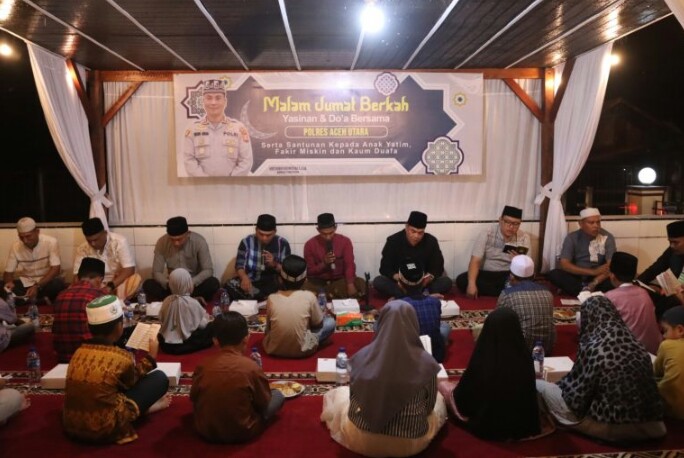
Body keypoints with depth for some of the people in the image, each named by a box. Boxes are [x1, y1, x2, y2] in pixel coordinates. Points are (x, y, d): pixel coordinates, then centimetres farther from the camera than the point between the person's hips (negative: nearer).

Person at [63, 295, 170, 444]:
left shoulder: (79, 352, 0)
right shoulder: (121, 357, -16)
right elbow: (132, 381, 7)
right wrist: (151, 356, 19)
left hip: (71, 426, 7)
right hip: (105, 429, -6)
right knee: (160, 378, 1)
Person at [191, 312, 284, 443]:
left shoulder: (202, 364, -12)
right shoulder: (251, 367, -20)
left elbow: (193, 397, 1)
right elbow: (263, 403, -8)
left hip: (205, 430, 2)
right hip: (241, 433, -1)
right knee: (277, 395, 14)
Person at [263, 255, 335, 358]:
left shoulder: (271, 299, -11)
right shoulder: (309, 297, -15)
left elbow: (268, 327, 5)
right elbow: (318, 324, 0)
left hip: (273, 349, 4)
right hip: (301, 350, -4)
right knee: (330, 321, 15)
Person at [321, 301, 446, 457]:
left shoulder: (363, 357, -15)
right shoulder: (425, 362, -19)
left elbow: (354, 399, -1)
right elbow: (429, 407, -4)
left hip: (362, 440, 0)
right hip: (410, 444, 0)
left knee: (338, 394, 30)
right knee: (439, 400, 30)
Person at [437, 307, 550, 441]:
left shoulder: (480, 362, -31)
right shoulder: (524, 359, -23)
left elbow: (461, 398, -14)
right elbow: (530, 396, -2)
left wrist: (455, 386, 9)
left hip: (485, 426, -3)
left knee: (443, 385, 18)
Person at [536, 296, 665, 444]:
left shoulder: (592, 347, -15)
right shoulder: (634, 342, 1)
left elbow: (577, 394, -10)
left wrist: (561, 384, 11)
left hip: (613, 426, -6)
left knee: (540, 386, 2)